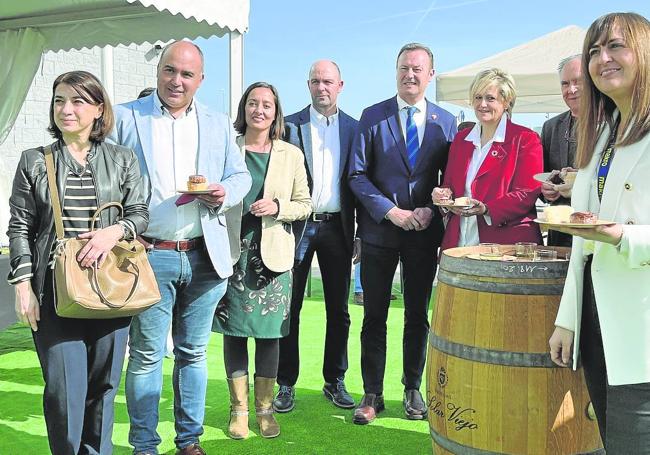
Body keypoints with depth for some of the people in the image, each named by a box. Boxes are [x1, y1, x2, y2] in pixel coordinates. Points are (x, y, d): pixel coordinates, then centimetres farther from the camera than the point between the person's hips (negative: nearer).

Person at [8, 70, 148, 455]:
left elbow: (140, 214, 5)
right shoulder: (34, 161, 7)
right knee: (64, 387, -3)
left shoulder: (123, 160, 7)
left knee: (103, 382, 8)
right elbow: (19, 227, 5)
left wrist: (115, 230, -16)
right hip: (54, 289, -1)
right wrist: (23, 285, -2)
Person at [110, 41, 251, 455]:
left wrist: (224, 193, -9)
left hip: (204, 256, 3)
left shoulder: (218, 124, 13)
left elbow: (241, 176, 14)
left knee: (194, 353, 12)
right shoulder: (126, 118, 3)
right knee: (147, 355, 3)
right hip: (150, 255, -3)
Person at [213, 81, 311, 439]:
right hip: (233, 253, 0)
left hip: (272, 255, 1)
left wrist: (278, 207, -11)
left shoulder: (291, 155, 7)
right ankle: (239, 408, 20)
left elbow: (304, 205, 7)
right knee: (234, 332, 5)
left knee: (269, 333, 5)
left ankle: (264, 407, 21)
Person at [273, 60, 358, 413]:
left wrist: (361, 231, 3)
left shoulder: (353, 128, 8)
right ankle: (286, 384, 15)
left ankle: (334, 381, 23)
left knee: (338, 309, 9)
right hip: (297, 224, -2)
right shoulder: (290, 126, 3)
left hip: (337, 226, 2)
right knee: (289, 307, 3)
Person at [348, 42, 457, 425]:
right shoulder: (372, 117, 0)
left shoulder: (447, 122, 5)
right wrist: (390, 211, -14)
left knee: (418, 315, 11)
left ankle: (413, 390, 27)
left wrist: (431, 210, -10)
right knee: (374, 316, 5)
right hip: (379, 230, -1)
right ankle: (372, 394, 17)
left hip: (424, 232, 1)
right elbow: (358, 175, -4)